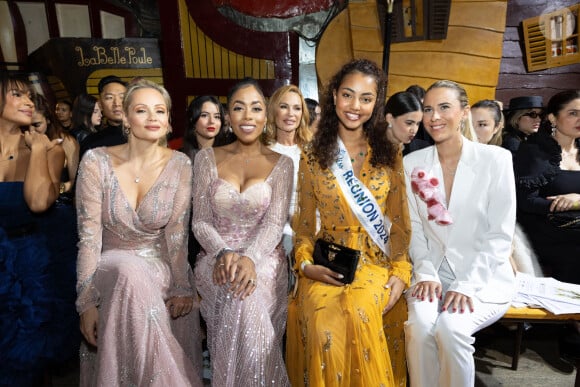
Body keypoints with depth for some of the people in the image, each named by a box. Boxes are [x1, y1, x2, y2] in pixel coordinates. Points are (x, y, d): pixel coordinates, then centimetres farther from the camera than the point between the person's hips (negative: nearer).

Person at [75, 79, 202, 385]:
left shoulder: (179, 165, -7)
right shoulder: (96, 162, -10)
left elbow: (177, 231, -7)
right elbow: (89, 235, -12)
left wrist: (182, 287, -11)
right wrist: (86, 301, -16)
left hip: (162, 263, 2)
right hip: (112, 265, -1)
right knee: (132, 273, -32)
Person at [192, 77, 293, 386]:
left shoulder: (281, 163, 4)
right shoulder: (207, 158, 6)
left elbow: (274, 223, -6)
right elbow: (200, 221, 2)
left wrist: (250, 258, -25)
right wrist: (223, 253, -18)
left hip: (263, 258, 0)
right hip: (217, 257, 1)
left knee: (250, 295, -31)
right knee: (237, 292, -30)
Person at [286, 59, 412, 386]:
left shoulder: (390, 155, 6)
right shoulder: (312, 158, 7)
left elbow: (400, 223, 4)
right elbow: (305, 225, 8)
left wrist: (400, 273, -8)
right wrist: (307, 264, -9)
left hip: (376, 262, 0)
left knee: (357, 312, -31)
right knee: (323, 321, -29)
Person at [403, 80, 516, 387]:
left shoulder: (496, 159, -6)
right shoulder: (412, 163, 3)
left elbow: (500, 236, -7)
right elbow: (414, 228, 5)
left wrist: (466, 285, -16)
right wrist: (425, 274, -10)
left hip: (483, 277, -2)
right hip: (433, 273, 2)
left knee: (450, 327, -28)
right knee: (420, 326, -26)